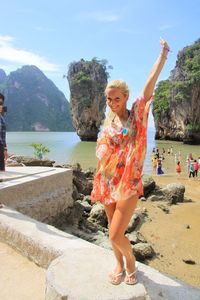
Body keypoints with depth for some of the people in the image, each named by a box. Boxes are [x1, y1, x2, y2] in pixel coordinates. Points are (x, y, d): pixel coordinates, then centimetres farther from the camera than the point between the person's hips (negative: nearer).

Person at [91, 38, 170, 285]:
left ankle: (130, 261, 27)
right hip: (108, 183, 4)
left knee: (116, 235, -5)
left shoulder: (137, 113, -2)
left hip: (129, 183, -4)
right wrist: (97, 186, 10)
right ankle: (119, 265, 39)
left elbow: (151, 82, -9)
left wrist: (163, 53, -8)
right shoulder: (108, 122, 7)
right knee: (114, 232, 14)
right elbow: (101, 155, 10)